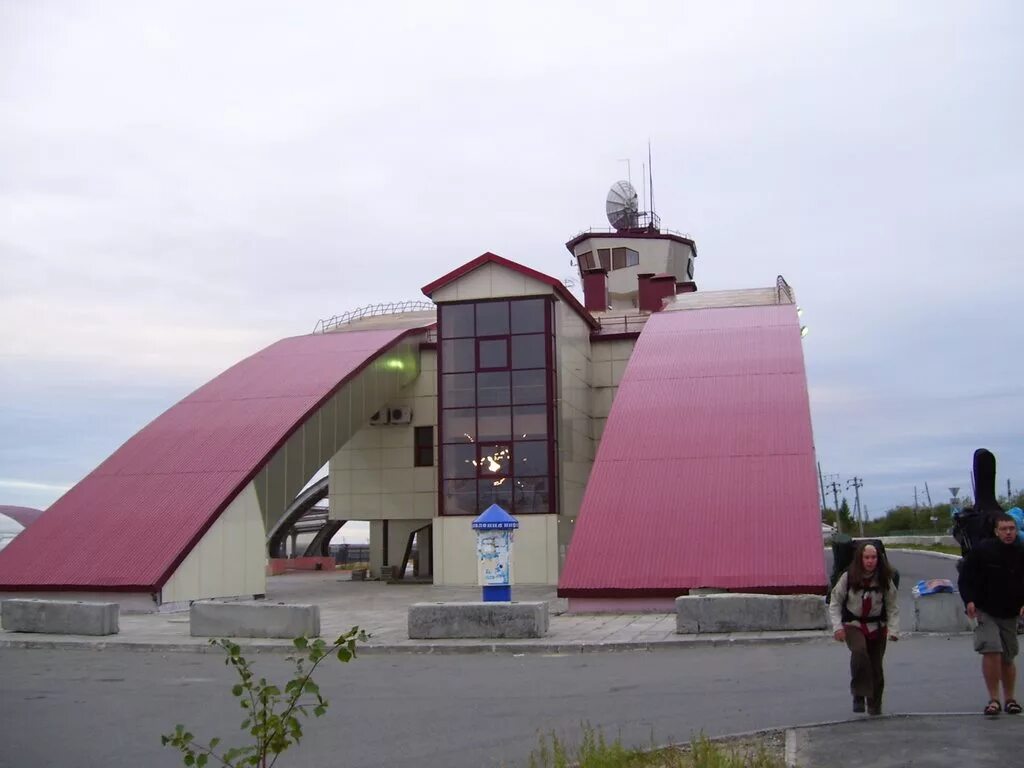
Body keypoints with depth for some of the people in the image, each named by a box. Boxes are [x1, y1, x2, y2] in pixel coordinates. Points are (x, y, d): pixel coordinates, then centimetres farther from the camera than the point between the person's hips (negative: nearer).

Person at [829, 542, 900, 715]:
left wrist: (894, 629, -11)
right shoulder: (848, 577, -13)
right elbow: (835, 602, -5)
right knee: (859, 651, -31)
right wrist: (837, 626, -13)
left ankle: (875, 706, 24)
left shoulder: (884, 579, -8)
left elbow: (893, 606, -1)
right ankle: (859, 694, -19)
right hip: (853, 625, -2)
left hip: (877, 627, 2)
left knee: (876, 666, 4)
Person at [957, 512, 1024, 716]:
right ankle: (993, 699, -8)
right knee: (991, 651, -17)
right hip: (985, 612, -3)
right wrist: (969, 600, -15)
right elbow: (965, 577, -4)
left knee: (1007, 658, 11)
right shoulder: (982, 550, -9)